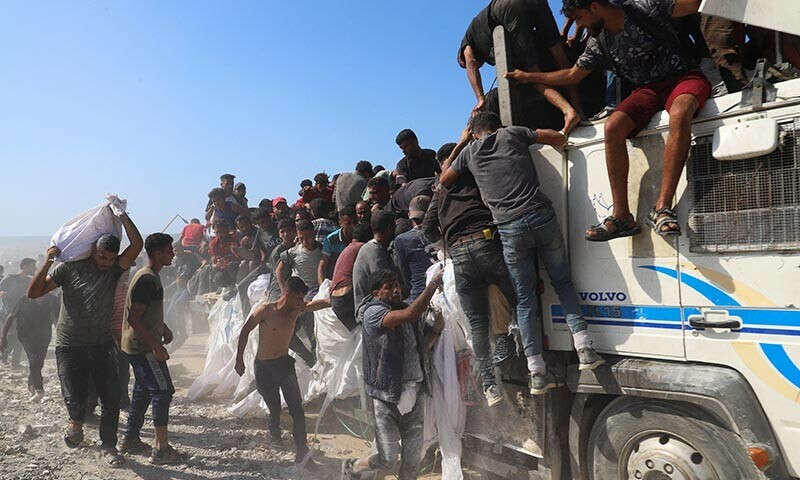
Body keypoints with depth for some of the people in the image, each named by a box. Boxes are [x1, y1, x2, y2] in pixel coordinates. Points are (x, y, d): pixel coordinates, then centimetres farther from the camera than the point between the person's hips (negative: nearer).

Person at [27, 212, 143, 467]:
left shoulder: (115, 269, -2)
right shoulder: (69, 267, -6)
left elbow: (137, 245, -16)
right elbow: (33, 293, -8)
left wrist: (121, 214, -17)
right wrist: (47, 264, -21)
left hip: (102, 344, 2)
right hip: (70, 346, -2)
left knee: (111, 399, 3)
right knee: (75, 399, -7)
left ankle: (108, 446, 21)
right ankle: (76, 423, 29)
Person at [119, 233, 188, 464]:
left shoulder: (150, 276, 12)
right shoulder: (147, 279, -21)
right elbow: (133, 317, -24)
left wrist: (164, 328, 17)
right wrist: (155, 345, -23)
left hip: (139, 346, 10)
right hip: (144, 347, -10)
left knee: (143, 391, 17)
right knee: (162, 391, -8)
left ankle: (130, 440, 28)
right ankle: (161, 449, -4)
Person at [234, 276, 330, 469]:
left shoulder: (297, 309, -3)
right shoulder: (265, 310, -16)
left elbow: (322, 303, -13)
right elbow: (245, 331, -6)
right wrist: (239, 360, -3)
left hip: (284, 363, 3)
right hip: (263, 367, -3)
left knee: (297, 410, -9)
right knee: (274, 410, 8)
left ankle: (301, 452, -4)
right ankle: (274, 435, 41)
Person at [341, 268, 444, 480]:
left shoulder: (406, 308, 6)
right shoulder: (373, 313, -14)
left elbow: (421, 346, 19)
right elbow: (410, 315, -31)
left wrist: (437, 327, 1)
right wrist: (434, 283, -25)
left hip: (415, 391, 6)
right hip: (387, 395, -6)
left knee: (413, 456, 10)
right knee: (388, 458, 1)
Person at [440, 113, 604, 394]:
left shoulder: (469, 151, 16)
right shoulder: (513, 134, 16)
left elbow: (444, 179, 29)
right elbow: (560, 138, 18)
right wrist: (533, 137, 35)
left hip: (509, 229, 0)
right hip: (541, 216, 0)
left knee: (525, 299, 7)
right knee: (563, 282, 16)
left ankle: (537, 371, 6)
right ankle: (584, 347, 7)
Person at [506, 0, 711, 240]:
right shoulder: (598, 44, 11)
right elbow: (571, 75, 22)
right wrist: (528, 76, 25)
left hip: (683, 76, -4)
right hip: (648, 89, 5)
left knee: (679, 115, -40)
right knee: (612, 127, -25)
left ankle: (662, 208, -39)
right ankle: (621, 216, -25)